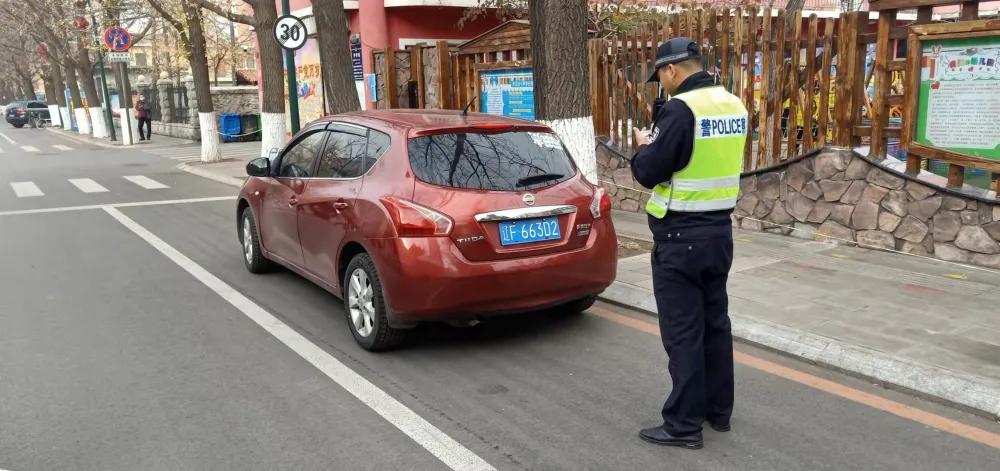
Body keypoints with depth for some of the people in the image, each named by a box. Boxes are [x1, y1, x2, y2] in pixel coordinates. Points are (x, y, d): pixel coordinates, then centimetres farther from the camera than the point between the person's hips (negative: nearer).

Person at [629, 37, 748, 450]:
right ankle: (719, 410, 28)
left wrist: (644, 146, 4)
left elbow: (648, 172, -16)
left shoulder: (680, 108, -18)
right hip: (719, 230, 8)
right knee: (715, 323, 16)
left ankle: (684, 425, 7)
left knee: (682, 331, -1)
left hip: (681, 236, -8)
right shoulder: (734, 105, 8)